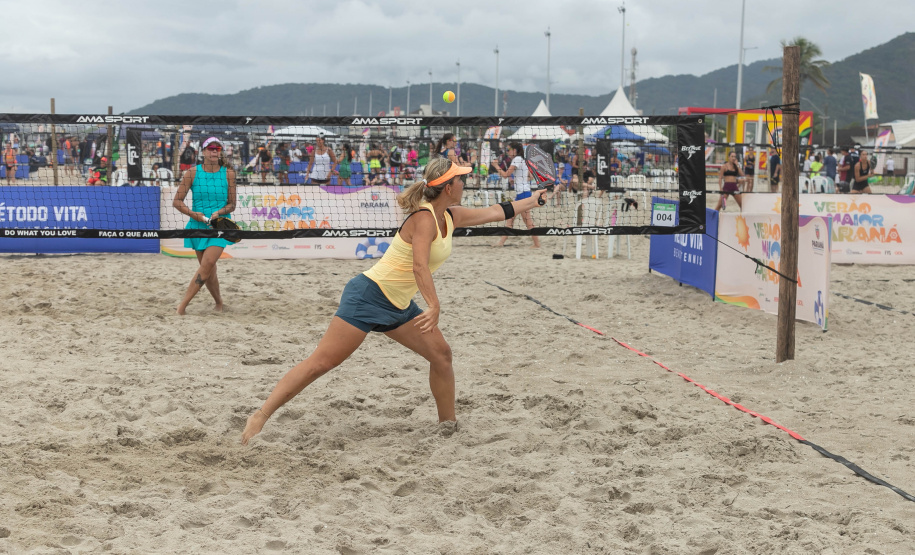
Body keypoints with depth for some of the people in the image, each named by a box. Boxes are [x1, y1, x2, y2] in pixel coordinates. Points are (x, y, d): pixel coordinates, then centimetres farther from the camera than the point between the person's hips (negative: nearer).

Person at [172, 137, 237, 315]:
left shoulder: (228, 174, 0)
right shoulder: (193, 173, -1)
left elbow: (232, 204, 5)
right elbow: (177, 201, -1)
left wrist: (219, 212, -15)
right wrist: (193, 214, -16)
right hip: (198, 225, 1)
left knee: (207, 264, -18)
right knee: (208, 270, 6)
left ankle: (182, 306, -16)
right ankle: (219, 302, 28)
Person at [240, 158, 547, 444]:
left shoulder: (450, 217, 8)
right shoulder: (424, 217, -17)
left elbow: (494, 212, 20)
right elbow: (420, 266, -30)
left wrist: (534, 199, 23)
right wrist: (435, 306, -40)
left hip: (398, 307, 9)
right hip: (369, 295, -9)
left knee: (441, 354, 4)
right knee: (321, 363, -11)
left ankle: (448, 423, 18)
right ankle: (260, 416, -8)